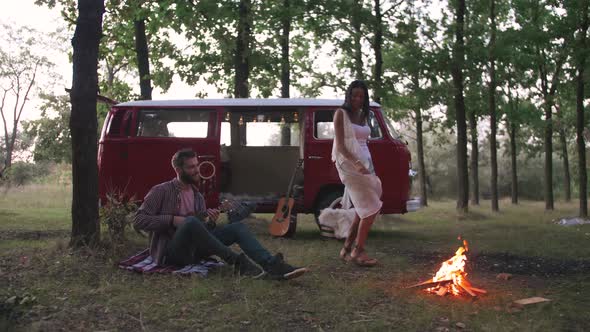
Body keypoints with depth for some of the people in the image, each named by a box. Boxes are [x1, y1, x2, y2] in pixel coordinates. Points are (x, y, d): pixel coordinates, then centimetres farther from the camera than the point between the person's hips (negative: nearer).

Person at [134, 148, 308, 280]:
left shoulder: (197, 195, 18)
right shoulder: (161, 191, -2)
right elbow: (139, 220, -10)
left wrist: (210, 220, -4)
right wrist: (172, 220, -17)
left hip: (193, 250, 6)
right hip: (171, 252, -6)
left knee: (238, 227, -11)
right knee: (191, 222, -37)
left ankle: (272, 266, -31)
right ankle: (237, 261, -33)